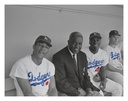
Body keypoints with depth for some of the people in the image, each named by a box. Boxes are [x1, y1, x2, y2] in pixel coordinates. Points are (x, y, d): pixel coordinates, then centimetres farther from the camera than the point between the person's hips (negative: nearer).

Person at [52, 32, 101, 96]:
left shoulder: (83, 55, 7)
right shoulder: (58, 57, -14)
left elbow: (85, 75, 12)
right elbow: (61, 82, -17)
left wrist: (89, 89, -6)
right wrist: (78, 94, -18)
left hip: (82, 89, 7)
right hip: (66, 92, -7)